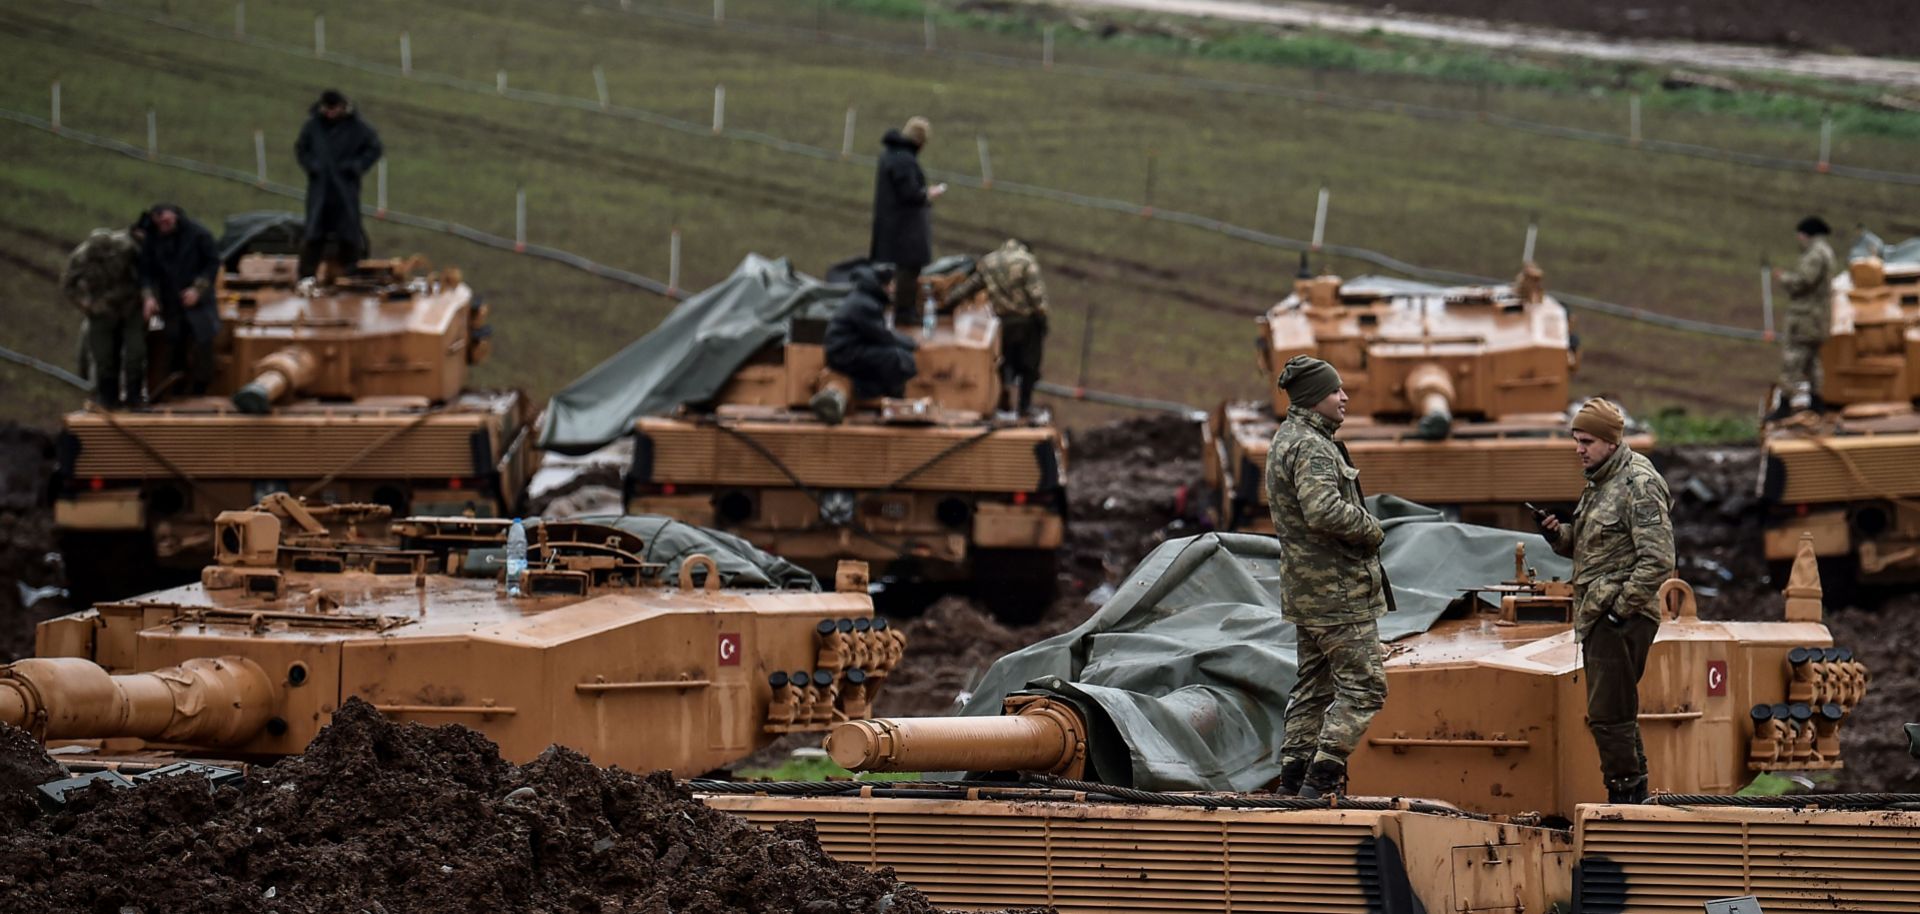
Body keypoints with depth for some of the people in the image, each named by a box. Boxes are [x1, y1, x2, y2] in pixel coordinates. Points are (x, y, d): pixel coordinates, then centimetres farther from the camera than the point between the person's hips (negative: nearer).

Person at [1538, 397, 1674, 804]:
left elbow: (1658, 561, -20)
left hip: (1622, 620, -10)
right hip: (1596, 618, 10)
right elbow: (1585, 546, 27)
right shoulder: (1600, 483, 17)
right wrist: (1558, 534, 6)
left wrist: (1621, 608, -20)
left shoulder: (1638, 486, -14)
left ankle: (1626, 794, -5)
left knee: (1608, 714, -10)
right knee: (1616, 713, 14)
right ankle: (1633, 797, 20)